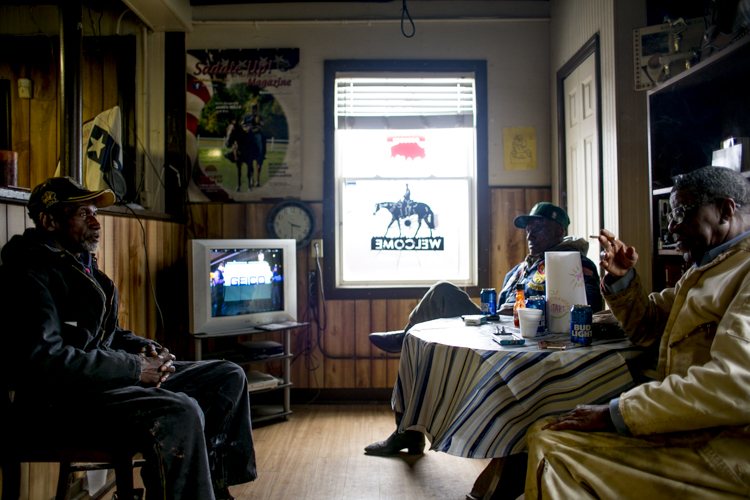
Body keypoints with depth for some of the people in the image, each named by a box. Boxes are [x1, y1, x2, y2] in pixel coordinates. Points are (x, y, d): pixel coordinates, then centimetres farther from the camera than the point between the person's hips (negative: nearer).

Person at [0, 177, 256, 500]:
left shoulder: (82, 266, 22)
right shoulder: (31, 273, -10)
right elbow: (42, 359, -23)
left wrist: (145, 349, 6)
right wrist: (134, 368, -18)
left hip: (109, 377, 10)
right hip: (60, 399, -10)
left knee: (229, 377, 3)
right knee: (181, 412, -35)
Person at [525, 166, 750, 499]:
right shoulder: (702, 271, 19)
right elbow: (646, 327, 28)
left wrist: (615, 413, -22)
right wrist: (621, 277, 7)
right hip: (685, 432, 9)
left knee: (551, 444, -17)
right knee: (543, 434, -2)